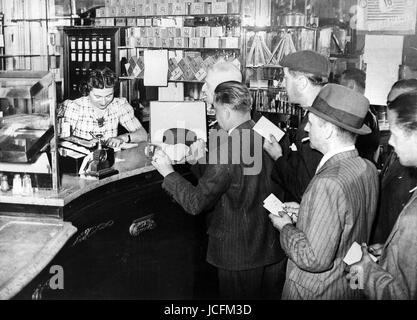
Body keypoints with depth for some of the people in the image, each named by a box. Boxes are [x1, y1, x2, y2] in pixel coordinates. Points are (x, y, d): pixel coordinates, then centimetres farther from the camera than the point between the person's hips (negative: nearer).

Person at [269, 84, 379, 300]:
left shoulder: (329, 183, -31)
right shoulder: (368, 169, -6)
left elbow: (314, 260, -28)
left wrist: (285, 227, -13)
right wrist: (304, 213, 5)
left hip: (315, 291, -7)